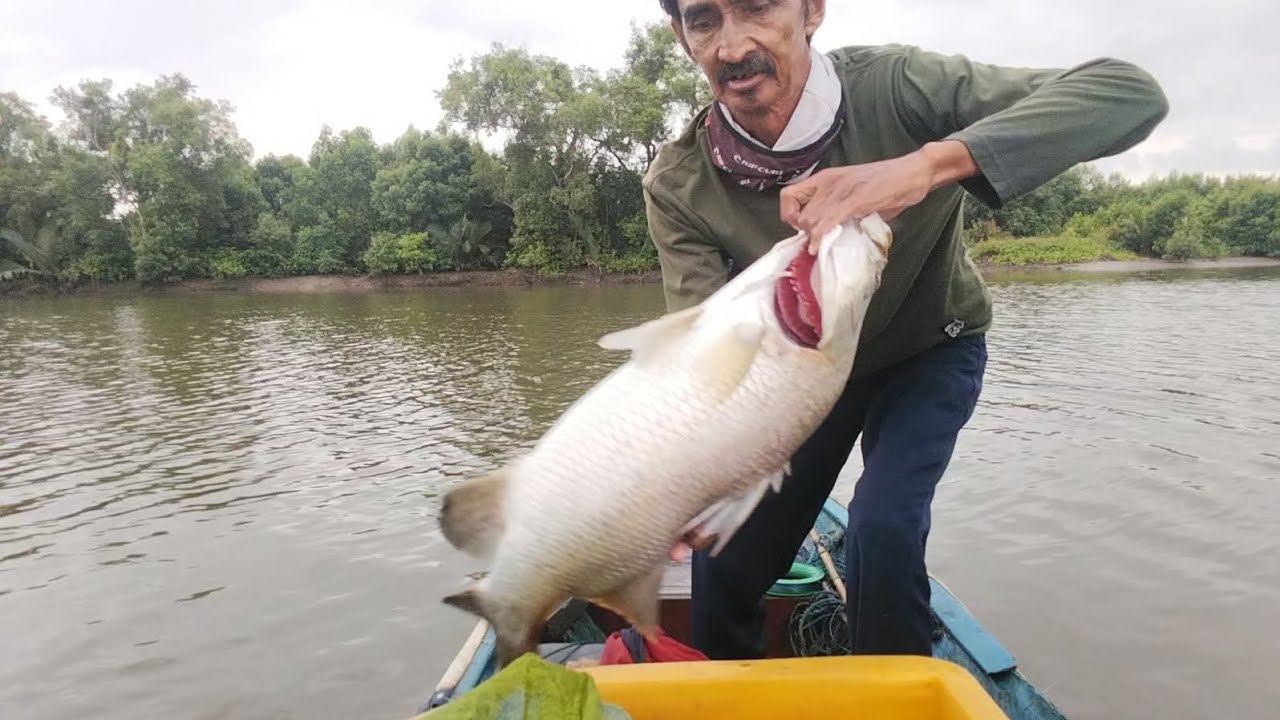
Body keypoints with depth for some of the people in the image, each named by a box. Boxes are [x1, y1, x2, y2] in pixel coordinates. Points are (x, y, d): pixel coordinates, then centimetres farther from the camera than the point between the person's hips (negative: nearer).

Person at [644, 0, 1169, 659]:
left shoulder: (893, 86, -30)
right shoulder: (678, 187, -24)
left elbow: (1132, 93, -37)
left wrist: (926, 164, -53)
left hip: (929, 349, -1)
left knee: (884, 524, -23)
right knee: (724, 548, 1)